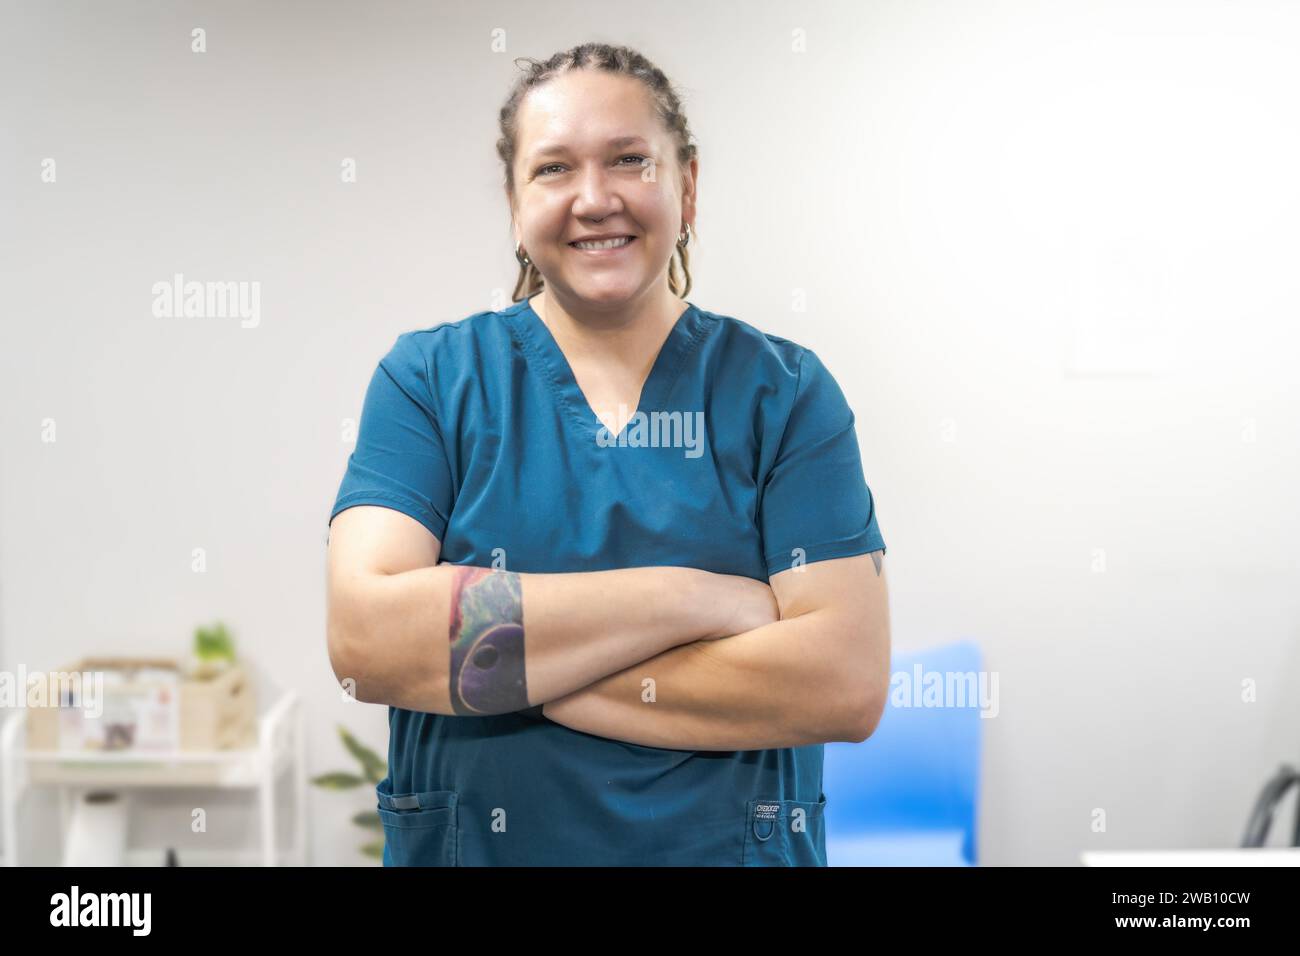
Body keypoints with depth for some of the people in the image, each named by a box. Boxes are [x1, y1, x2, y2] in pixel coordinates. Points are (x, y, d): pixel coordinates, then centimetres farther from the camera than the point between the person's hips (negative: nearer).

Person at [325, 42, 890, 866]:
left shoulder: (784, 390, -5)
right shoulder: (429, 378, -5)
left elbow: (848, 680, -16)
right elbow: (364, 638, -19)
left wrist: (505, 664, -19)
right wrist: (692, 599, -21)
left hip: (736, 843, 0)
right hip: (469, 842, 0)